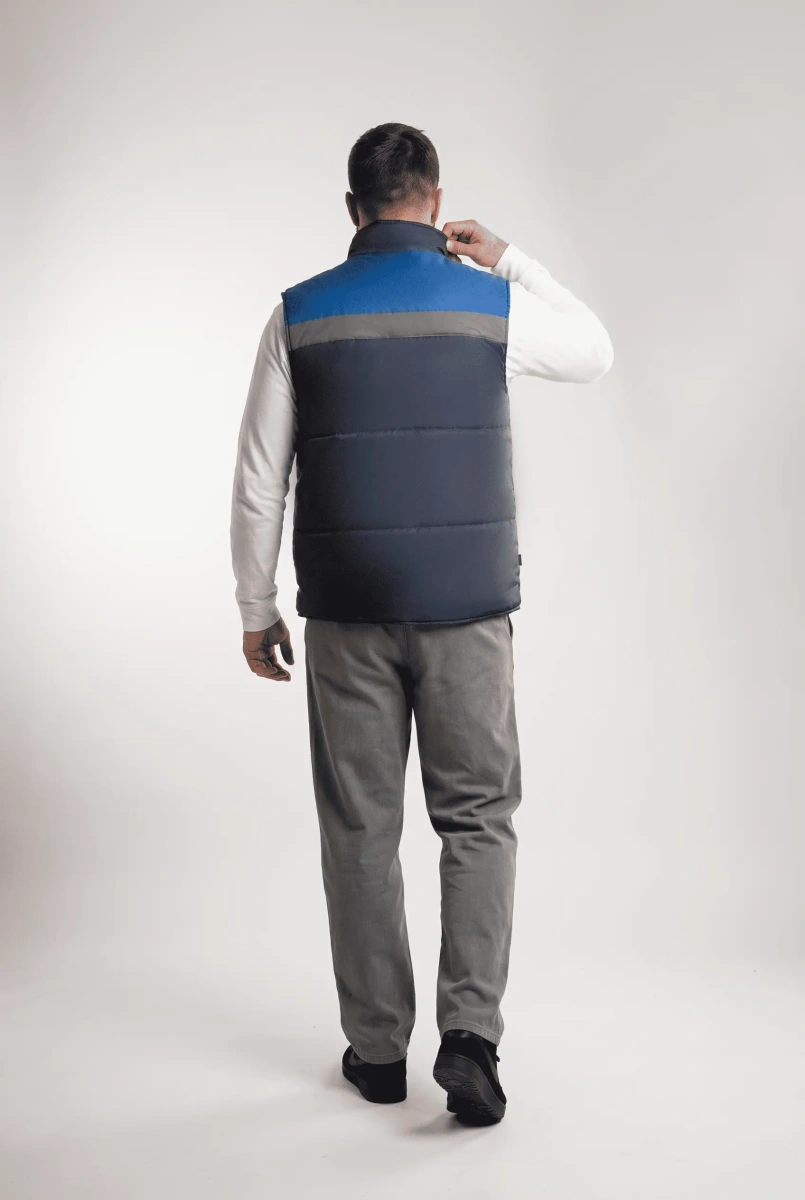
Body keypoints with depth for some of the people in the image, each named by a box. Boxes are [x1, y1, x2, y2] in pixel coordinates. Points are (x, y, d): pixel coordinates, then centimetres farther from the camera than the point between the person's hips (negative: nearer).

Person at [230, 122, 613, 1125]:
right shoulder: (492, 304, -2)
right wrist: (510, 259, 20)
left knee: (360, 829, 10)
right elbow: (594, 355, 20)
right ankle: (469, 1034, -1)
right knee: (478, 820, 10)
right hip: (467, 608, 0)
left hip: (345, 610, 1)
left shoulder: (299, 314, -1)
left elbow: (258, 484, 0)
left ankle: (377, 1048, 19)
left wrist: (256, 611, 10)